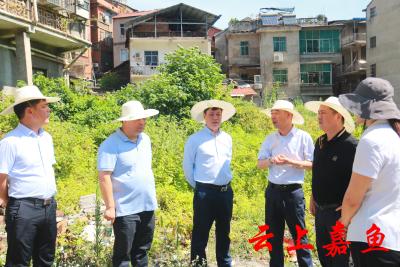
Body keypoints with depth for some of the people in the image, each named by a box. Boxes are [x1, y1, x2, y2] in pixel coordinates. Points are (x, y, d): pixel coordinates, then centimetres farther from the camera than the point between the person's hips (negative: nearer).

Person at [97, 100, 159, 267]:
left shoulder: (145, 139, 8)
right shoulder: (111, 144, -15)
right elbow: (104, 177, -18)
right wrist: (110, 207, -20)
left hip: (147, 206, 7)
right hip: (125, 209, -7)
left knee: (142, 250, 19)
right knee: (123, 253, 6)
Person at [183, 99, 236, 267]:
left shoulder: (227, 138, 9)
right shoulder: (195, 139, -7)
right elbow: (187, 167, -2)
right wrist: (198, 187, 3)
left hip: (226, 191, 5)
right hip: (205, 192, -5)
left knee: (224, 232, 16)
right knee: (200, 233, 2)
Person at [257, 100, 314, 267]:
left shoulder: (303, 137, -5)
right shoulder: (270, 139, 7)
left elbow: (311, 164, -7)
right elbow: (260, 164, 5)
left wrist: (290, 161, -18)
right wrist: (271, 160, -16)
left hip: (293, 192, -4)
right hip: (272, 191, 5)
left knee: (299, 235, 4)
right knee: (274, 235, 13)